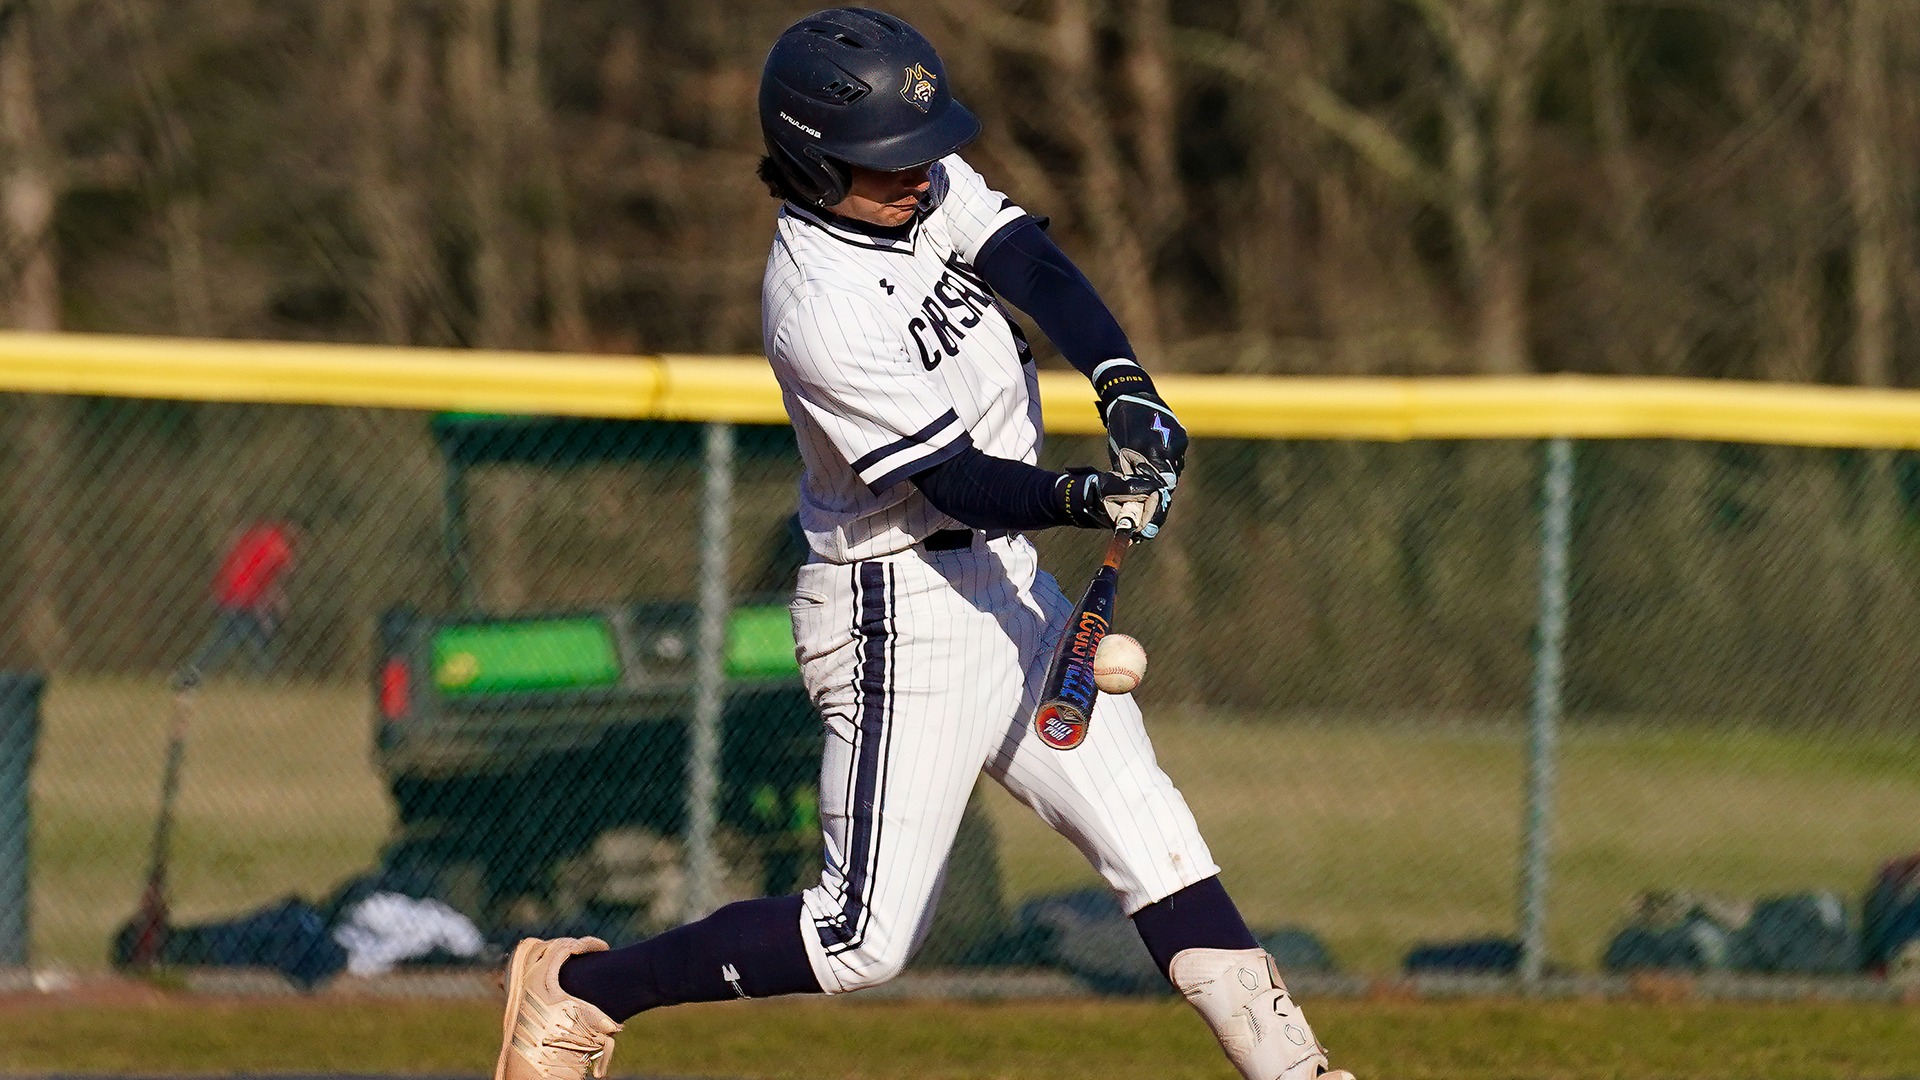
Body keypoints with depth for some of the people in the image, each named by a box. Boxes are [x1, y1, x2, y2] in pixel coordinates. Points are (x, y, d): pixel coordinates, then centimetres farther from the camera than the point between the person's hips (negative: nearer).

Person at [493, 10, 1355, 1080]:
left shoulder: (921, 187, 0)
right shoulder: (820, 309, -24)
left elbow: (1036, 268, -13)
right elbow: (952, 479, -24)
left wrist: (1127, 387, -28)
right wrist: (1079, 498, -40)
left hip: (1005, 580, 9)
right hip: (906, 612, -9)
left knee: (1151, 832, 5)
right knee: (865, 937, -4)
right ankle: (581, 986, 7)